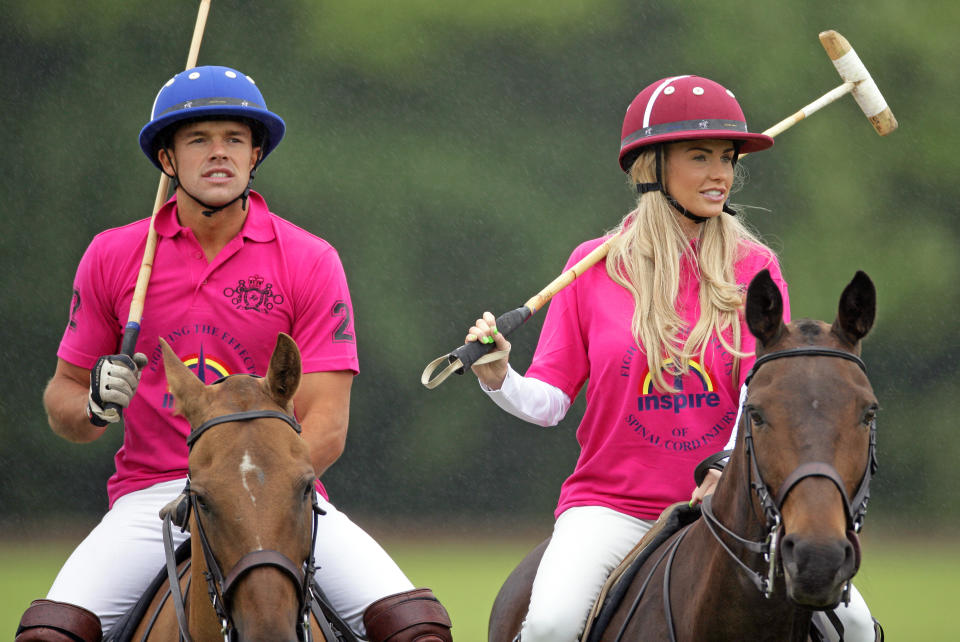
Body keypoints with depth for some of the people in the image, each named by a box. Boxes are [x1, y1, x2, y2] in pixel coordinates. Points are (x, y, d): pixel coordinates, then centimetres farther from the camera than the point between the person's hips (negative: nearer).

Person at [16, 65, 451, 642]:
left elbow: (325, 425, -4)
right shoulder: (113, 256, 8)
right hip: (152, 495, 0)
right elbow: (62, 398, 14)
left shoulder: (311, 261, 3)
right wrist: (96, 405, -11)